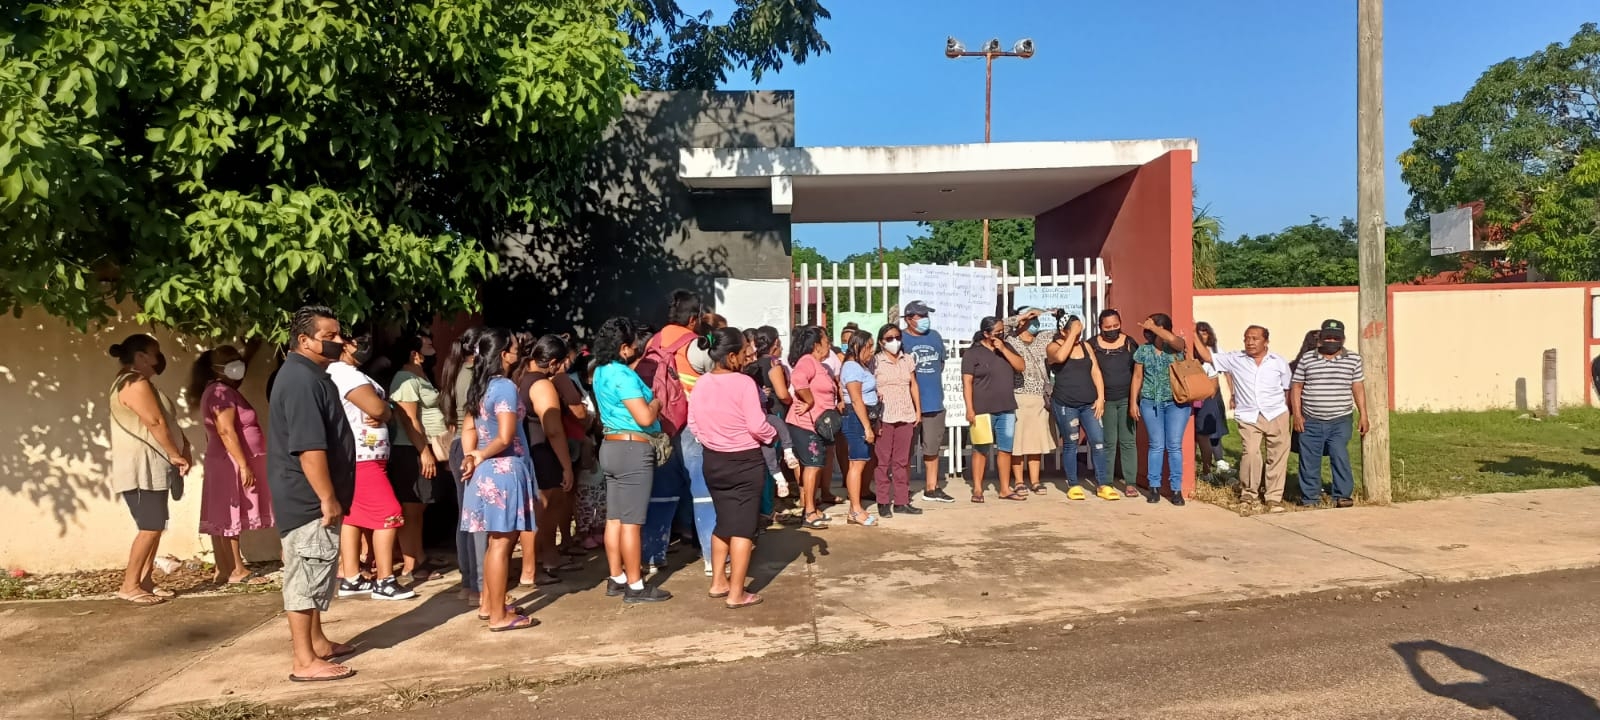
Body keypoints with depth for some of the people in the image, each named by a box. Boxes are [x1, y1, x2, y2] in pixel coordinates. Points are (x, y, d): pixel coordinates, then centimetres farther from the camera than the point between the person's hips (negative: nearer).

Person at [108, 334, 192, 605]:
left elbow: (166, 421, 18)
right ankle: (129, 586, -5)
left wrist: (183, 449, 6)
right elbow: (156, 423, -19)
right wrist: (176, 455, -11)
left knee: (154, 527, 9)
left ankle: (145, 581, 13)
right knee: (150, 527, -11)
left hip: (152, 468, 11)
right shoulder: (136, 383, -13)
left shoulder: (137, 383, 20)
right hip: (142, 468, -11)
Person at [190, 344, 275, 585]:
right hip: (231, 464, -10)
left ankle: (223, 570, 11)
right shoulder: (222, 392, -14)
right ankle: (237, 571, -5)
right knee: (231, 517, -7)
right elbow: (226, 432, -21)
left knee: (222, 518, 9)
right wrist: (244, 465, -23)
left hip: (225, 464, 10)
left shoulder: (216, 392, 18)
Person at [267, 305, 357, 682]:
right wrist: (327, 498, -24)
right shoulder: (301, 380, -20)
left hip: (312, 496, 11)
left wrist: (329, 496, 27)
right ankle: (304, 661, 2)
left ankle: (317, 642, 30)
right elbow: (309, 447, -27)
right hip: (309, 499, -11)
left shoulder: (309, 374, 15)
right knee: (306, 575, -4)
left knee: (314, 574, 19)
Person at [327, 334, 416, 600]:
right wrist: (383, 408, -3)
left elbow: (387, 412, 15)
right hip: (361, 459, -11)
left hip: (355, 459, 11)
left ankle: (351, 579, 17)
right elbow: (377, 407, -25)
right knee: (389, 515, -9)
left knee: (354, 516, 12)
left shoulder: (345, 374, 18)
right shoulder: (346, 374, -15)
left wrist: (382, 413, -8)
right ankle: (385, 582, -5)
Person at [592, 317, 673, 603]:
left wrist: (635, 362, 23)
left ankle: (616, 579, 20)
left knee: (614, 518, 12)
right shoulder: (623, 375, -18)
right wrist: (656, 402, -4)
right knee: (631, 521, -5)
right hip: (633, 450, -10)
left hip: (611, 447, 10)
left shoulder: (602, 372, 11)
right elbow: (645, 418, -24)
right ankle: (635, 586, 1)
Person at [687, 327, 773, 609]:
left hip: (713, 460, 6)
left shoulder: (701, 383, -1)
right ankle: (737, 593, 6)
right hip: (745, 461, -6)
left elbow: (693, 422, 6)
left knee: (724, 522, 20)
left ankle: (718, 582, 28)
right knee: (742, 526, 2)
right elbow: (757, 426, -20)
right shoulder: (743, 383, -19)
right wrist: (773, 436, -1)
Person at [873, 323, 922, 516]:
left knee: (902, 460, 8)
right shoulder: (875, 362, -2)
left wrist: (918, 410, 9)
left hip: (906, 416, 4)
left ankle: (901, 501, 14)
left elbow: (913, 386, 15)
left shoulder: (907, 360, 12)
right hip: (884, 417, -4)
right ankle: (883, 502, 5)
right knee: (883, 460, -1)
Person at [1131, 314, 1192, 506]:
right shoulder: (1143, 350, 4)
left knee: (1174, 446, 0)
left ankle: (1176, 489, 7)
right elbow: (1137, 377, 8)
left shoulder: (1176, 346, -2)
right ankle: (1154, 488, 12)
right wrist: (1133, 402, 4)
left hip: (1176, 402, -1)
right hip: (1150, 403, 1)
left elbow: (1172, 338, -27)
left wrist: (1152, 326, -14)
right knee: (1156, 446, 4)